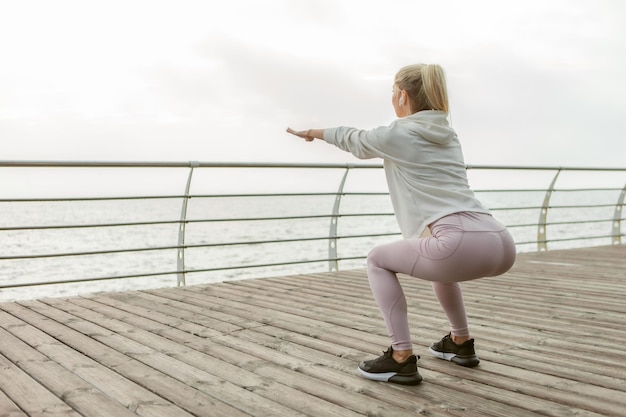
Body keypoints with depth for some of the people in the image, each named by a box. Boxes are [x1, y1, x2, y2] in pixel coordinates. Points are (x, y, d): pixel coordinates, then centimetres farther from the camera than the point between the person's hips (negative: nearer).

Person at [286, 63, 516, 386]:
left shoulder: (396, 134, 5)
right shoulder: (447, 135, 25)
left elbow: (354, 140, 27)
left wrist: (314, 133, 48)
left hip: (464, 246, -8)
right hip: (501, 245, 8)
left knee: (379, 260, 16)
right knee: (439, 258, 39)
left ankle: (402, 359, 10)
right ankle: (461, 344, 41)